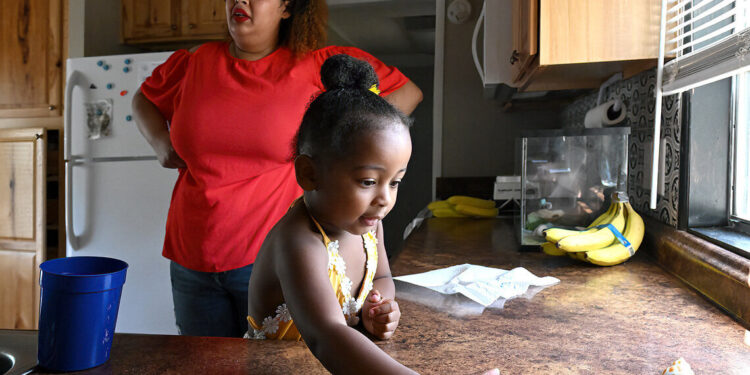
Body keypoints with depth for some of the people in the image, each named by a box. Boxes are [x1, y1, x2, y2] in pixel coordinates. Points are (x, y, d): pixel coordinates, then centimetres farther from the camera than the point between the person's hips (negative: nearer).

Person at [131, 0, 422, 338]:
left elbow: (406, 92, 1)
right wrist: (159, 142, 8)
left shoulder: (318, 67, -3)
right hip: (192, 259, 4)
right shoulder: (194, 63, 8)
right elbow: (145, 98, 27)